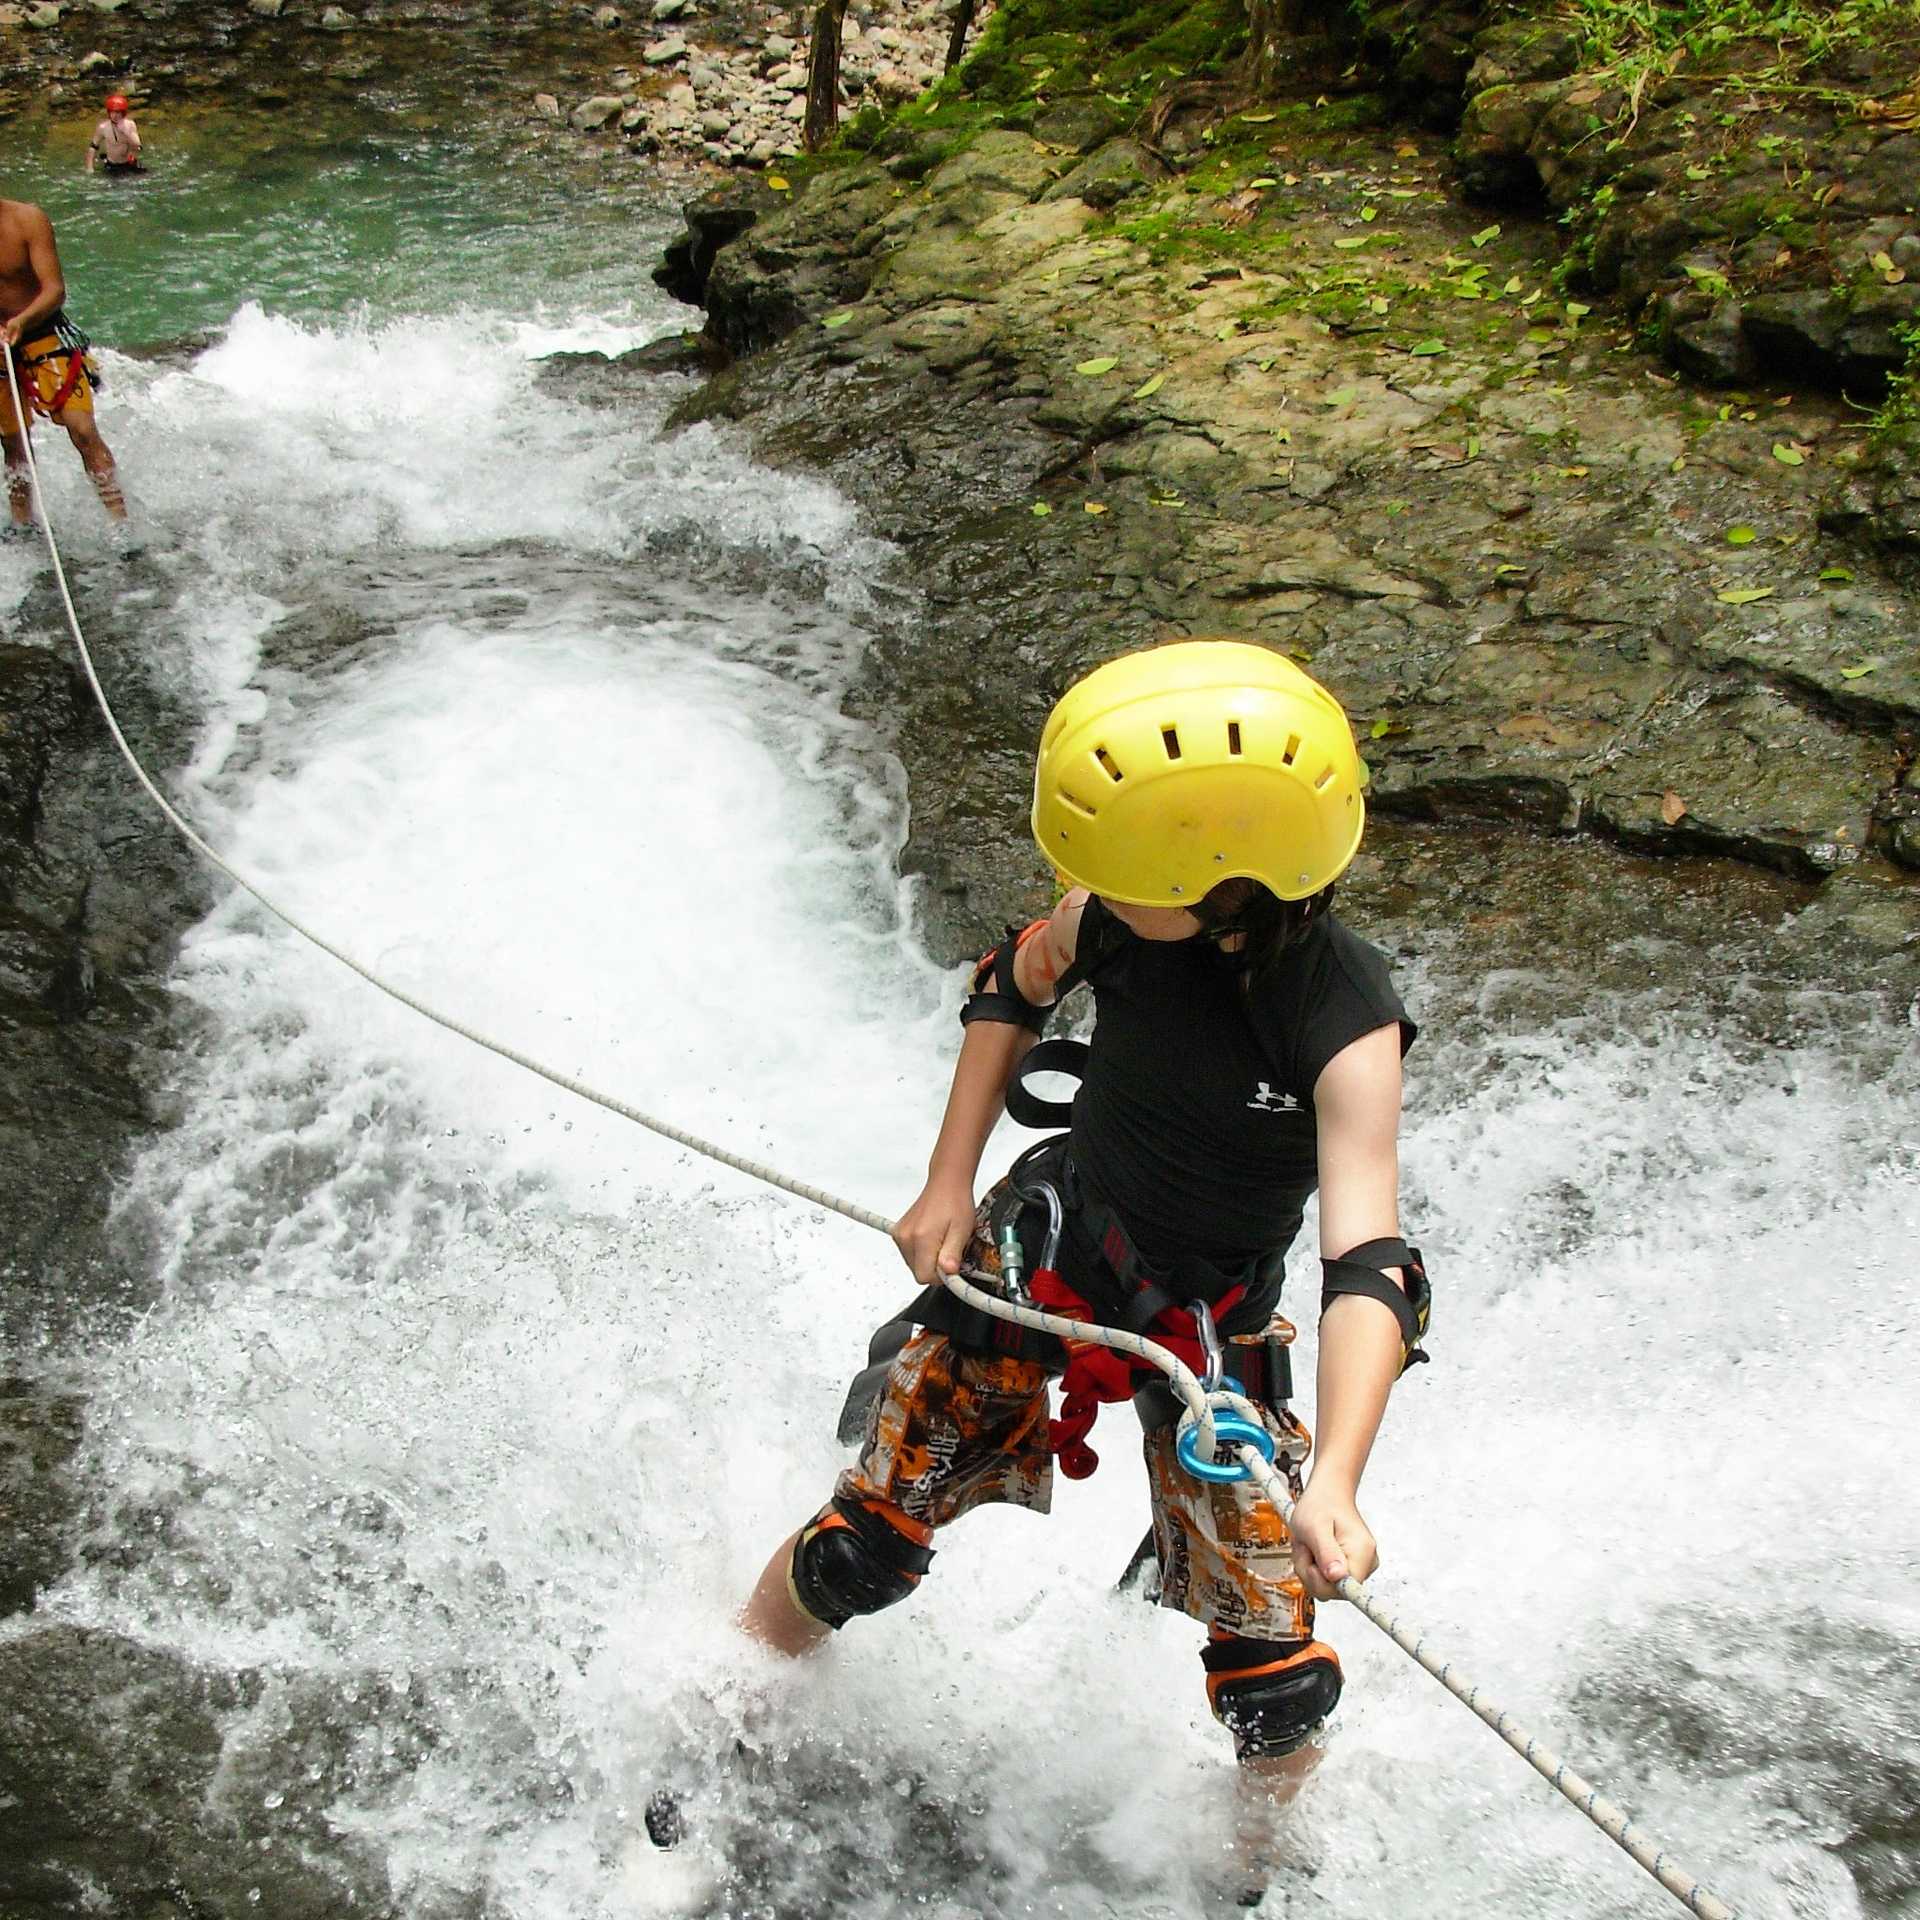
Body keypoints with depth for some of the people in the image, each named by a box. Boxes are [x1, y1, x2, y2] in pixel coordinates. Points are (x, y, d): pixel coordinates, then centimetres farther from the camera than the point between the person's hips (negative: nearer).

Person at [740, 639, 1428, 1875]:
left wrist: (1337, 1480, -49)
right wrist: (948, 1187, 1)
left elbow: (1368, 1268, -35)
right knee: (867, 1541, 6)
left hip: (1213, 1331, -2)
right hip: (1038, 1255, 2)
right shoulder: (1125, 914, -18)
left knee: (1274, 1680, -3)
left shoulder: (1347, 1024, -29)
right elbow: (1014, 987, 4)